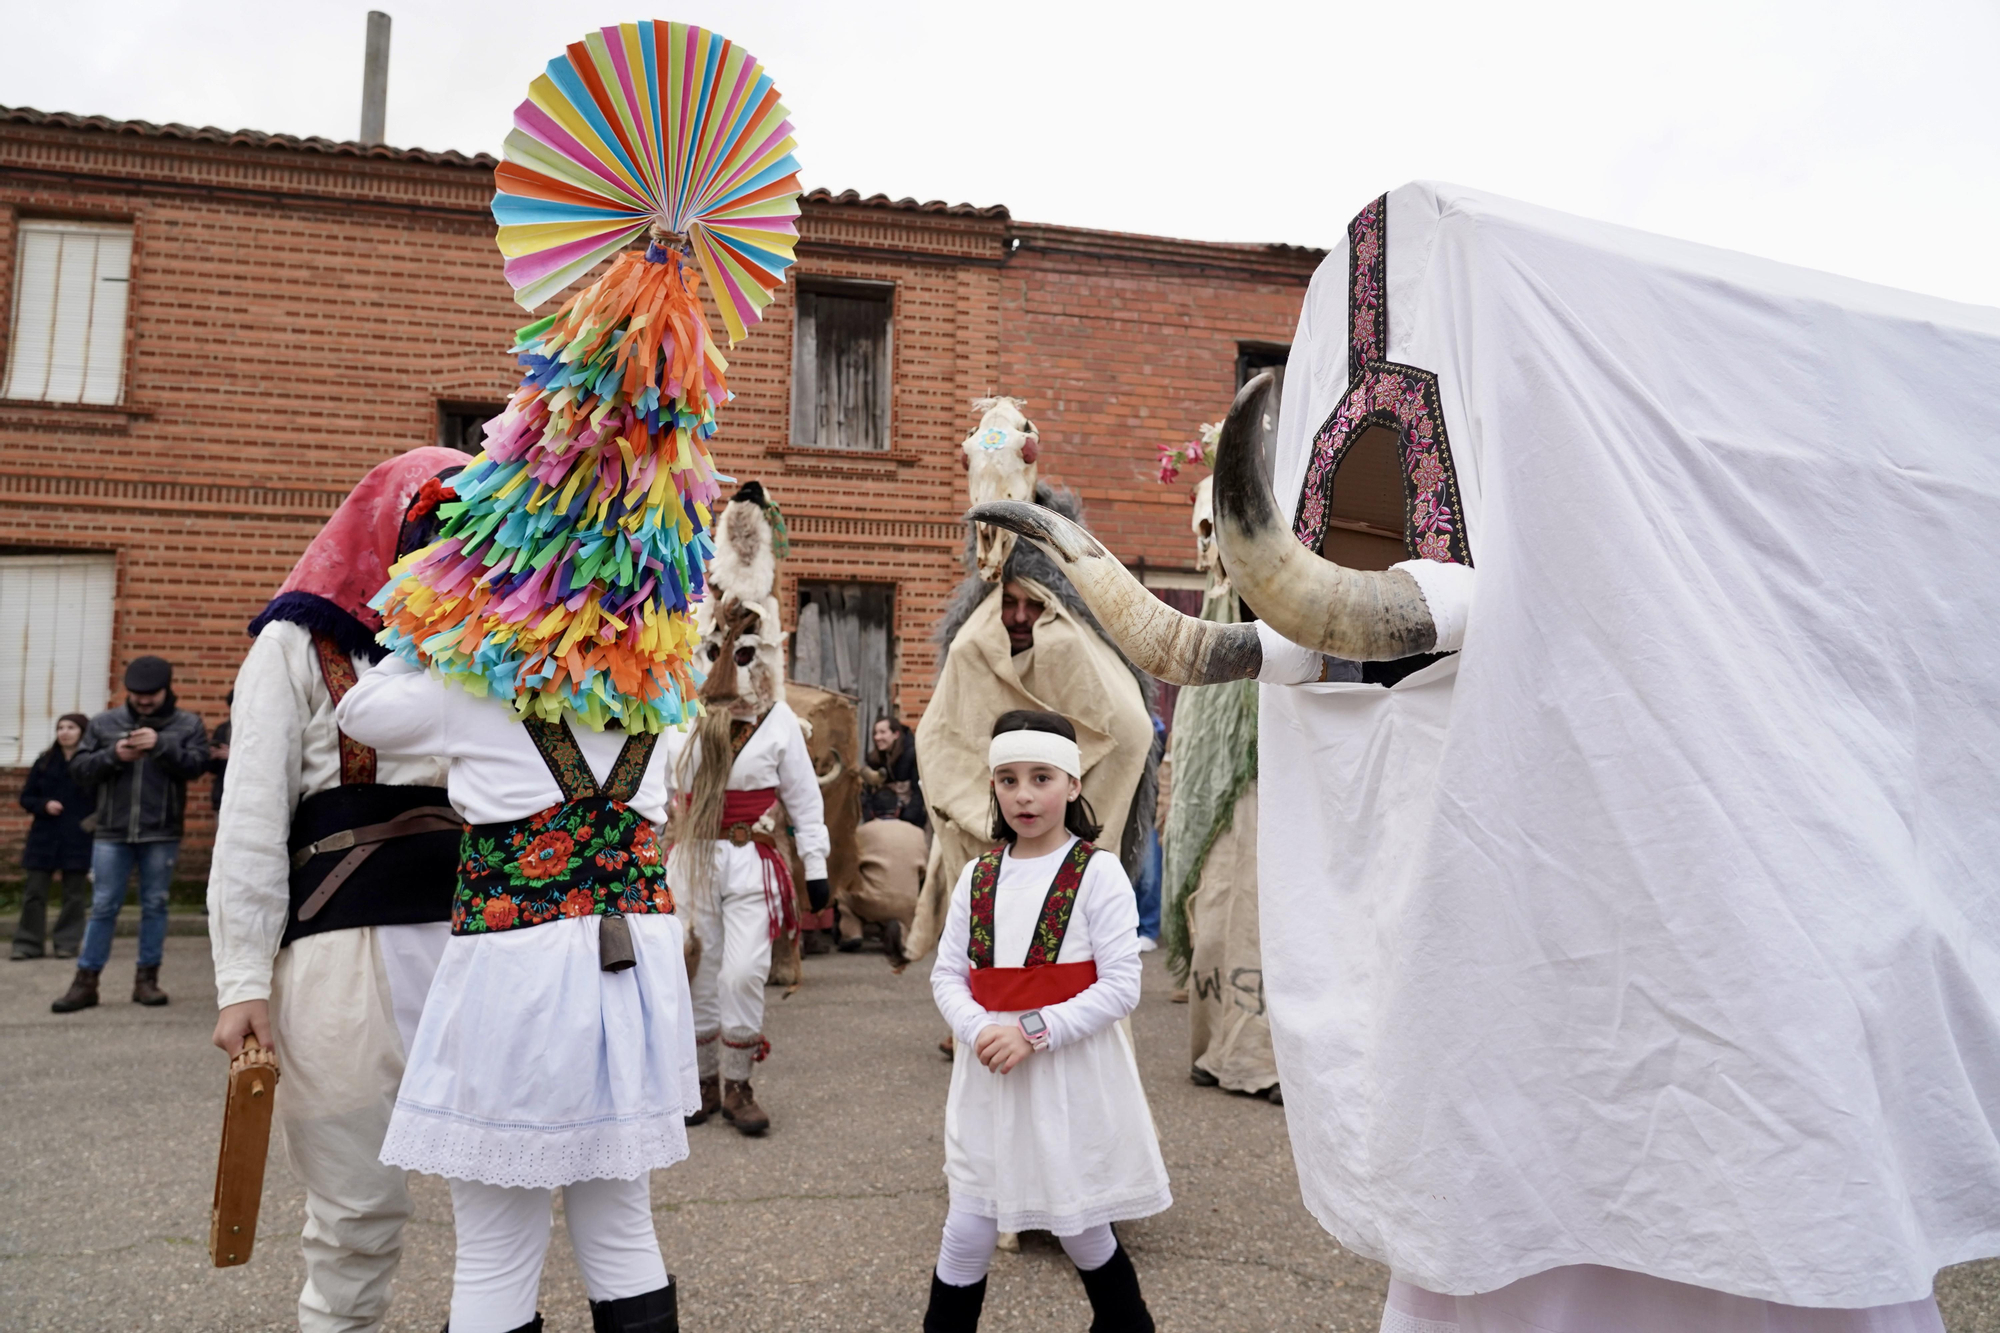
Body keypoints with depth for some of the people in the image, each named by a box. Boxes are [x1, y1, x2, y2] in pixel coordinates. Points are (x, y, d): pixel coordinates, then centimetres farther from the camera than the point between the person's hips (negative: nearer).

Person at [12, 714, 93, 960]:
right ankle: (28, 943, 11)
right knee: (35, 891, 3)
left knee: (74, 894, 5)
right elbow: (26, 798, 10)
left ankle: (67, 943, 13)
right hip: (45, 837, 3)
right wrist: (44, 805, -10)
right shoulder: (44, 762, 6)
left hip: (78, 838, -3)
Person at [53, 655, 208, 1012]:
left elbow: (197, 765, -10)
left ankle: (147, 978, 14)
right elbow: (79, 769, 5)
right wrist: (112, 755, -12)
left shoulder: (188, 724, 3)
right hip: (112, 832, 1)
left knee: (155, 905, 6)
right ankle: (86, 982, 11)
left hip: (161, 835, -1)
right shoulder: (103, 723, 8)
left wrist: (162, 745, -23)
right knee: (103, 907, 4)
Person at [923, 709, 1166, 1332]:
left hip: (1073, 1073, -3)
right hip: (990, 1074, 3)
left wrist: (1035, 1031, -19)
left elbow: (1121, 984, -13)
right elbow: (947, 973, 5)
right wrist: (978, 1030, -14)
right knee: (967, 1231, 7)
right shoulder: (979, 875, 4)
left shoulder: (1097, 872, -9)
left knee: (1080, 1228, 12)